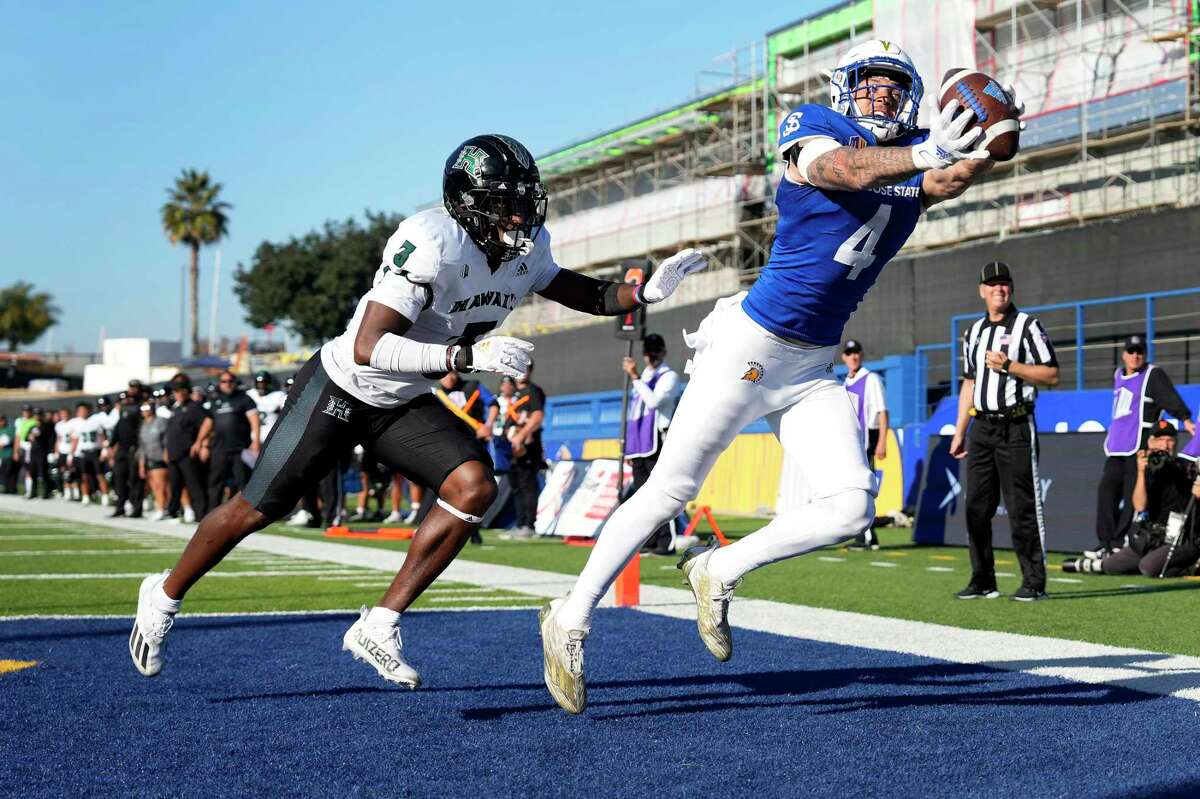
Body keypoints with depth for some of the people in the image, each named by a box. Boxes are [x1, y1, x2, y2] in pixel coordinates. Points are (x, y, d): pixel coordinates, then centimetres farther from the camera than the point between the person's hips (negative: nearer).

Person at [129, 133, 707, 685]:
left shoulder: (525, 248, -9)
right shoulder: (432, 243, -33)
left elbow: (583, 294, 10)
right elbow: (369, 349, -38)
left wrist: (646, 291, -8)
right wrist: (469, 356, -46)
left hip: (405, 405, 6)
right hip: (340, 389, -6)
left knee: (474, 487, -16)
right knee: (259, 509, 5)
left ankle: (379, 627, -7)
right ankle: (166, 596, 32)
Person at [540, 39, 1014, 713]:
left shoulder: (916, 165, 8)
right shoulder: (813, 129, -5)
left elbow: (954, 177, -15)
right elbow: (843, 169, -27)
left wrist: (987, 142, -35)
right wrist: (925, 154, -42)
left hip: (814, 371, 6)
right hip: (752, 347, -5)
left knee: (850, 507, -11)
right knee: (670, 490, 1)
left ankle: (720, 573, 10)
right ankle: (572, 619, 14)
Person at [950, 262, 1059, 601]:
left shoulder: (1028, 326, -1)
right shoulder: (974, 332, 17)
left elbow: (1052, 376, -7)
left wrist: (1009, 366, -16)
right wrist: (959, 431, 17)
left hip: (1016, 429, -6)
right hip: (981, 429, 6)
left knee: (1023, 508, -6)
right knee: (976, 507, 5)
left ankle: (1034, 583, -1)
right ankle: (983, 582, 13)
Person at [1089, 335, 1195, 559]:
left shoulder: (1153, 375, -2)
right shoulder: (1118, 375, 19)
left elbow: (1171, 398, -15)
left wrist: (1186, 419, -28)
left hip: (1140, 444, -7)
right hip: (1116, 446, 7)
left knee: (1132, 495, -8)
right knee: (1106, 489, 1)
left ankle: (1120, 543, -7)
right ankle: (1106, 544, 4)